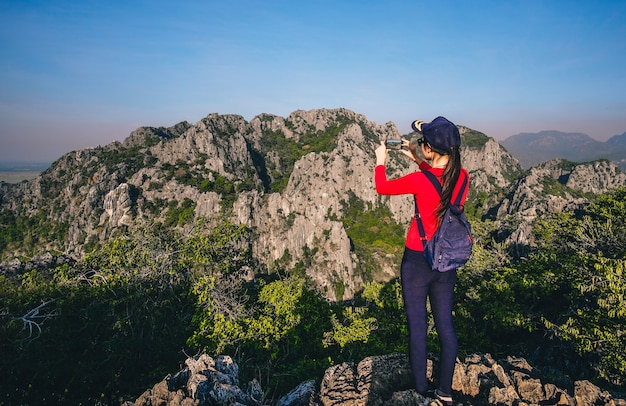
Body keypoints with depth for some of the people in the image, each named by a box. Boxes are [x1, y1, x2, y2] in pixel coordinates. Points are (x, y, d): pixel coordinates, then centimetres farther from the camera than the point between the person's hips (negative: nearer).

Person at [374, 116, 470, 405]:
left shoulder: (420, 180, -21)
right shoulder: (462, 176, -4)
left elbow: (382, 187, -4)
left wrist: (380, 161, 13)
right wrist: (416, 160, 20)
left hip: (418, 260, -6)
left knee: (417, 326, 7)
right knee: (445, 325, 14)